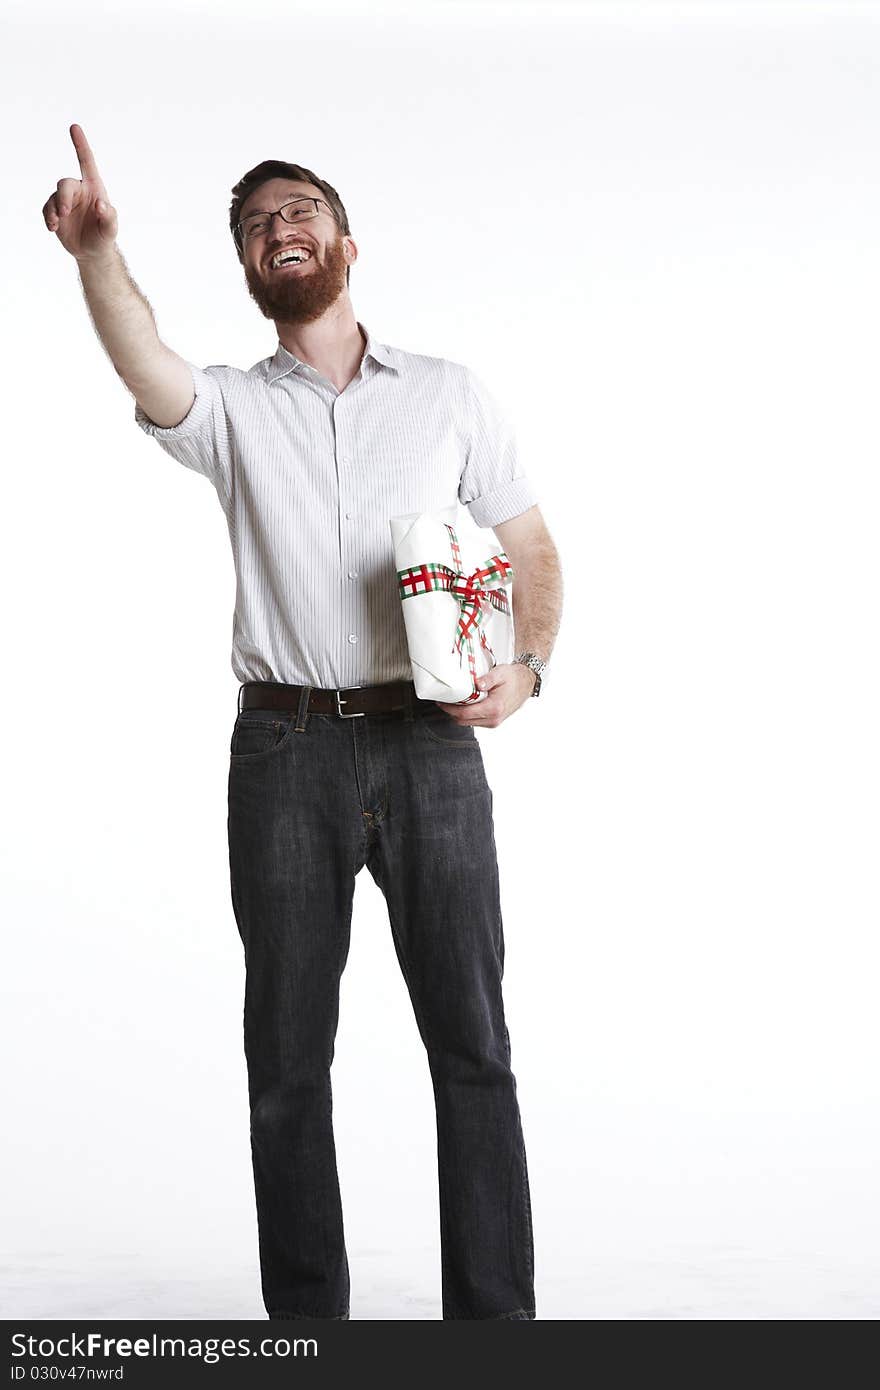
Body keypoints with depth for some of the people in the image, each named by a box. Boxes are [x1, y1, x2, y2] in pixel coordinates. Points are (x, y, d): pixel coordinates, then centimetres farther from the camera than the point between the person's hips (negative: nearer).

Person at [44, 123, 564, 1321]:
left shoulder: (451, 395, 10)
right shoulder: (232, 411, 8)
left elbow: (533, 550, 12)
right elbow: (145, 369, -15)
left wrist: (527, 665, -7)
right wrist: (97, 250, -35)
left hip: (431, 743, 0)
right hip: (285, 751, 1)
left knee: (470, 1040, -2)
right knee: (288, 1050, 5)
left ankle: (494, 1312, 6)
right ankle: (304, 1313, 17)